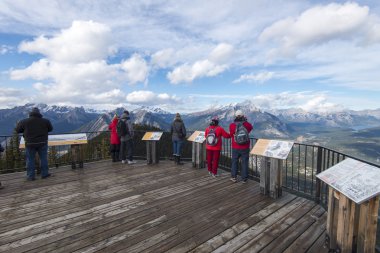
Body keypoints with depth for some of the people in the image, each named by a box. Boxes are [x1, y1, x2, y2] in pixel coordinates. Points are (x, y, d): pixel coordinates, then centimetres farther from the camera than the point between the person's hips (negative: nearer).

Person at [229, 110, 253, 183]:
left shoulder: (232, 125, -12)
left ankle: (233, 177, 19)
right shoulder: (247, 124, -11)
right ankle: (244, 179, 19)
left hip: (235, 148, 0)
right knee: (244, 162, 11)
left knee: (234, 162, 16)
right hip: (245, 148, 0)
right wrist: (246, 121, 15)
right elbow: (251, 127, 12)